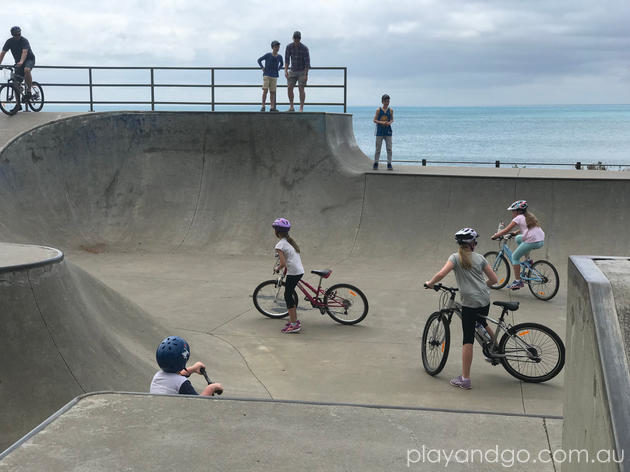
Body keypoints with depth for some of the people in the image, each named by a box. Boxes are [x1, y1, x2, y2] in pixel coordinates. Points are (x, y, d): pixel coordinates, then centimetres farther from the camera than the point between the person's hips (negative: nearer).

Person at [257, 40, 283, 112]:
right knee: (265, 90, -10)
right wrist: (262, 68, -1)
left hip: (274, 76, 3)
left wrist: (278, 69, 11)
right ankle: (263, 106, -5)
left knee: (272, 92, 1)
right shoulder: (268, 55, -3)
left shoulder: (279, 57, 5)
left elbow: (281, 64, 26)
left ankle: (272, 107, 1)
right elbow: (259, 60, 8)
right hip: (266, 75, -3)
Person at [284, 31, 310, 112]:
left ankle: (301, 108, -10)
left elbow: (307, 62, -17)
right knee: (289, 88, -7)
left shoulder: (304, 48, -18)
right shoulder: (289, 47, -8)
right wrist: (286, 71, -20)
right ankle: (291, 107, 2)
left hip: (302, 71, -4)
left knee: (301, 89, -11)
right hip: (293, 71, 4)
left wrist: (306, 75, -22)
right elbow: (287, 60, -7)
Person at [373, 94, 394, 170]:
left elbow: (392, 119, 13)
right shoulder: (378, 110, -2)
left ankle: (389, 164, 3)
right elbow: (374, 120, -1)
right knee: (378, 148, 3)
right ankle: (376, 164, 11)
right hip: (380, 131, -2)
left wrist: (389, 123, -10)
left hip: (388, 131, 2)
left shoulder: (390, 110, 4)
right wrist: (382, 122, -16)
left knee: (389, 148, -1)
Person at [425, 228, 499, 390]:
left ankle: (465, 379, 0)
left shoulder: (455, 258, -1)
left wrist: (430, 283, 2)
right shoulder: (480, 258, 9)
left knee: (468, 340, -3)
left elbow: (441, 274, -15)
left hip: (469, 302, -4)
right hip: (485, 301, 4)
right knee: (482, 323, 34)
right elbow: (493, 279, 10)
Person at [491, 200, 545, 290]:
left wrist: (495, 235, 10)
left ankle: (518, 281, 5)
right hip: (541, 241, 8)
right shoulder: (529, 216, 22)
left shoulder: (518, 218, 1)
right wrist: (516, 232, 43)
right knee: (518, 238, 30)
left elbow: (506, 230, -1)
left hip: (532, 241, -8)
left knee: (515, 257, 9)